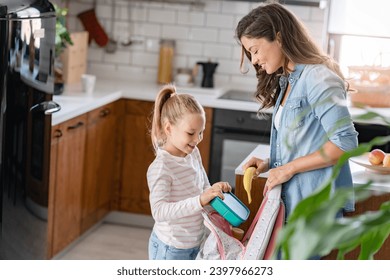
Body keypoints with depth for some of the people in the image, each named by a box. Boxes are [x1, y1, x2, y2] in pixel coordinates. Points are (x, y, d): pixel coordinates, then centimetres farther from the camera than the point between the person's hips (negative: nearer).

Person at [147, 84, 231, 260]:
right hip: (170, 249, -8)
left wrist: (214, 190, -10)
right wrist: (199, 201, -41)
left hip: (195, 243, 8)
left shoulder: (193, 154, 1)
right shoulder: (160, 167, -24)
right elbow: (159, 211, -33)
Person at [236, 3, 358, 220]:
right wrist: (269, 162, 3)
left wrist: (289, 168, -15)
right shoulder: (286, 82, 15)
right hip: (291, 201, 8)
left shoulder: (317, 78, -13)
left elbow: (345, 142, -19)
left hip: (315, 206, -8)